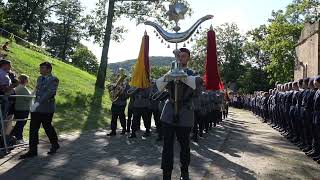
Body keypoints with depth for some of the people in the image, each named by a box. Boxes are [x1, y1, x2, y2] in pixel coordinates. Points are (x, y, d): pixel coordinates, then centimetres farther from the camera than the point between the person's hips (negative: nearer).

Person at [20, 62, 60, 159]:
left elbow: (50, 92, -21)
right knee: (33, 129, 6)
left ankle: (55, 145, 26)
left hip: (47, 108, -7)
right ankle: (33, 150, 17)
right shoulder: (39, 78, 15)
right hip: (36, 108, 7)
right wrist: (36, 102, 17)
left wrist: (38, 103, -27)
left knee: (47, 127, 5)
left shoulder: (54, 79, -10)